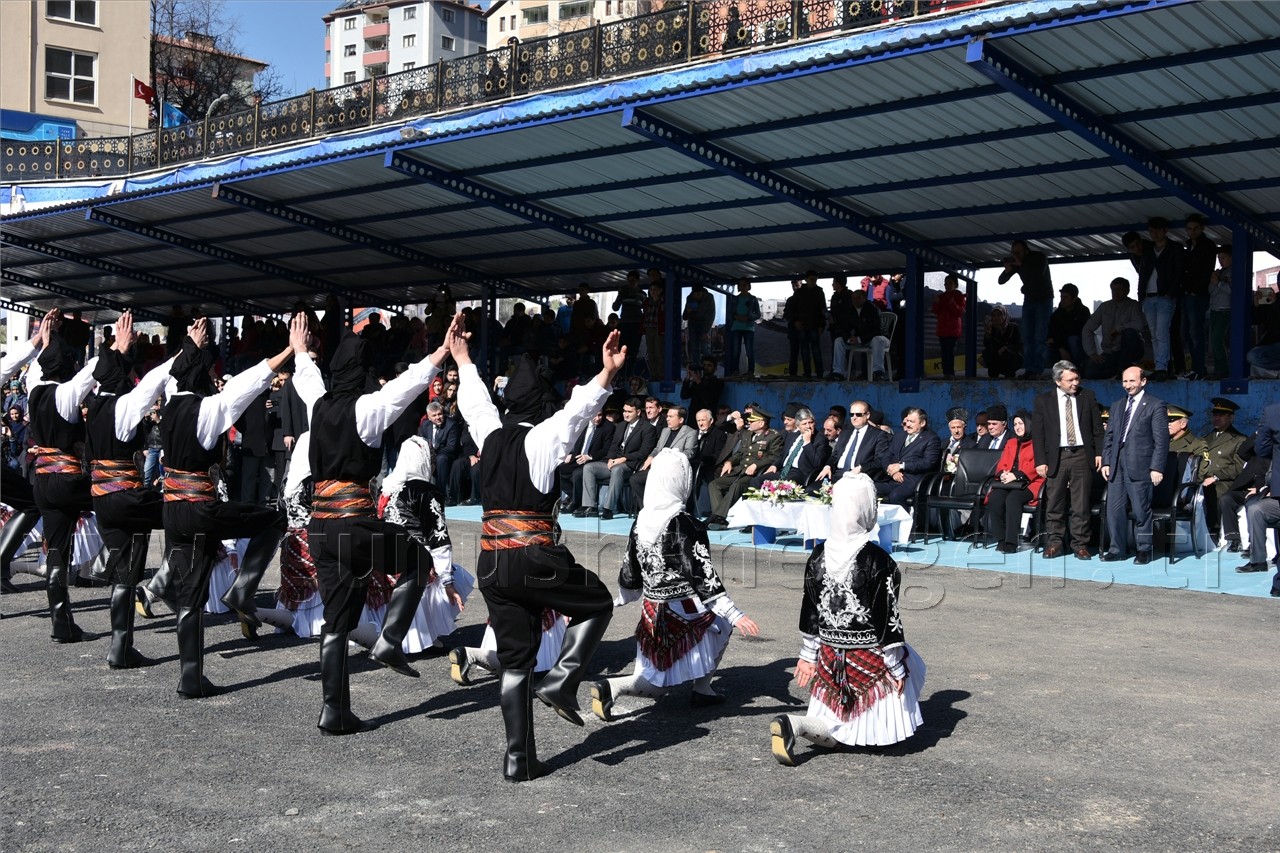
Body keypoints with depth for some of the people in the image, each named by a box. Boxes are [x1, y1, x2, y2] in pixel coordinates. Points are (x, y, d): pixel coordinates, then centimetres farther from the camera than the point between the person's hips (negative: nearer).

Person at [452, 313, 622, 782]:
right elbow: (578, 408, -20)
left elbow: (475, 401, 29)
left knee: (514, 660, 11)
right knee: (597, 602, 17)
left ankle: (518, 758, 13)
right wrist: (607, 373, -28)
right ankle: (562, 681, 1)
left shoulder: (490, 434, 11)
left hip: (491, 563, 6)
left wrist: (462, 360, 42)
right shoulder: (543, 437, -6)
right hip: (534, 558, -6)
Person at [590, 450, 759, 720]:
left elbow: (630, 571, 13)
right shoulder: (684, 525, -17)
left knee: (657, 682, 22)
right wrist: (734, 614, -19)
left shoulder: (641, 520, 2)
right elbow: (703, 576, -20)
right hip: (685, 612, -6)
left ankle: (610, 687, -1)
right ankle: (702, 690, 18)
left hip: (652, 614, 6)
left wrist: (622, 599, 31)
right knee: (723, 620, 25)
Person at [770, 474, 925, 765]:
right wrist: (895, 667, -4)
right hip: (870, 658, -6)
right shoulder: (878, 561, -17)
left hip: (830, 657, 6)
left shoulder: (819, 556, -2)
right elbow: (888, 620, -13)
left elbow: (809, 612, 6)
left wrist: (807, 655, 17)